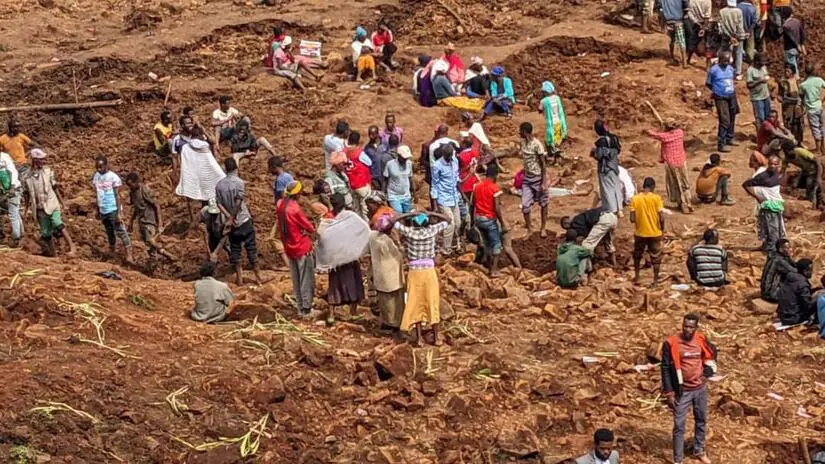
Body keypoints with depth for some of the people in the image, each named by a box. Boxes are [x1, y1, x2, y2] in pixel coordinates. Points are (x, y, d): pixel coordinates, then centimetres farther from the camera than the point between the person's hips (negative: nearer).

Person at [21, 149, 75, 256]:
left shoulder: (48, 171, -1)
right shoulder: (27, 177, 1)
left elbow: (55, 188, 4)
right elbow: (27, 194, 12)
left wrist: (61, 202, 3)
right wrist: (26, 209, 16)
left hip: (51, 205, -2)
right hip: (39, 209, 2)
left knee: (57, 224, -24)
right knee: (45, 233, 7)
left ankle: (71, 246, -22)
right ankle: (51, 254, 18)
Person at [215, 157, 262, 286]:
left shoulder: (219, 184, 1)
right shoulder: (239, 182, -13)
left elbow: (219, 204, -4)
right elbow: (238, 202, -20)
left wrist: (229, 217, -9)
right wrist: (233, 217, -12)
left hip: (231, 222, 4)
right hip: (244, 220, -4)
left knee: (235, 249, 11)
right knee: (251, 248, 4)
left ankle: (239, 277, 14)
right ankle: (257, 276, 8)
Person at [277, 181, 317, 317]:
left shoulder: (280, 204, -4)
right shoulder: (295, 208, -24)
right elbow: (309, 227, -13)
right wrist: (312, 231, 8)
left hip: (289, 248, 7)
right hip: (302, 248, -7)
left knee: (296, 280, 15)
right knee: (306, 279, 4)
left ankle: (300, 307, 22)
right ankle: (307, 309, 8)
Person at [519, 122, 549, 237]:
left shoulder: (537, 145, -19)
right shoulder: (523, 143, 3)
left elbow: (543, 164, -15)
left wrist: (544, 183, -16)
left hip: (538, 178, -6)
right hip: (527, 178, 6)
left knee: (543, 204, 9)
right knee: (525, 205, -2)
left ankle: (543, 228, 24)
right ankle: (529, 229, 11)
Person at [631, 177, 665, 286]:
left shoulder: (635, 199, -8)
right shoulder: (656, 198, -13)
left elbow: (632, 219, -9)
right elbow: (662, 218, -15)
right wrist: (662, 228, 4)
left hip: (640, 233, 2)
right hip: (655, 233, -1)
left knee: (637, 255, 22)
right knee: (656, 257, 13)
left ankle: (636, 277, 31)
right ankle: (655, 280, 16)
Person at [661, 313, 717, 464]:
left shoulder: (701, 340, -4)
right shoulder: (672, 343, -16)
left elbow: (712, 353, 18)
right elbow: (666, 369, -11)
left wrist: (708, 371, 3)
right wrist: (669, 393, -13)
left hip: (700, 389, 4)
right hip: (682, 391, -4)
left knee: (701, 421, 18)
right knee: (679, 426, -1)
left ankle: (699, 451, 36)